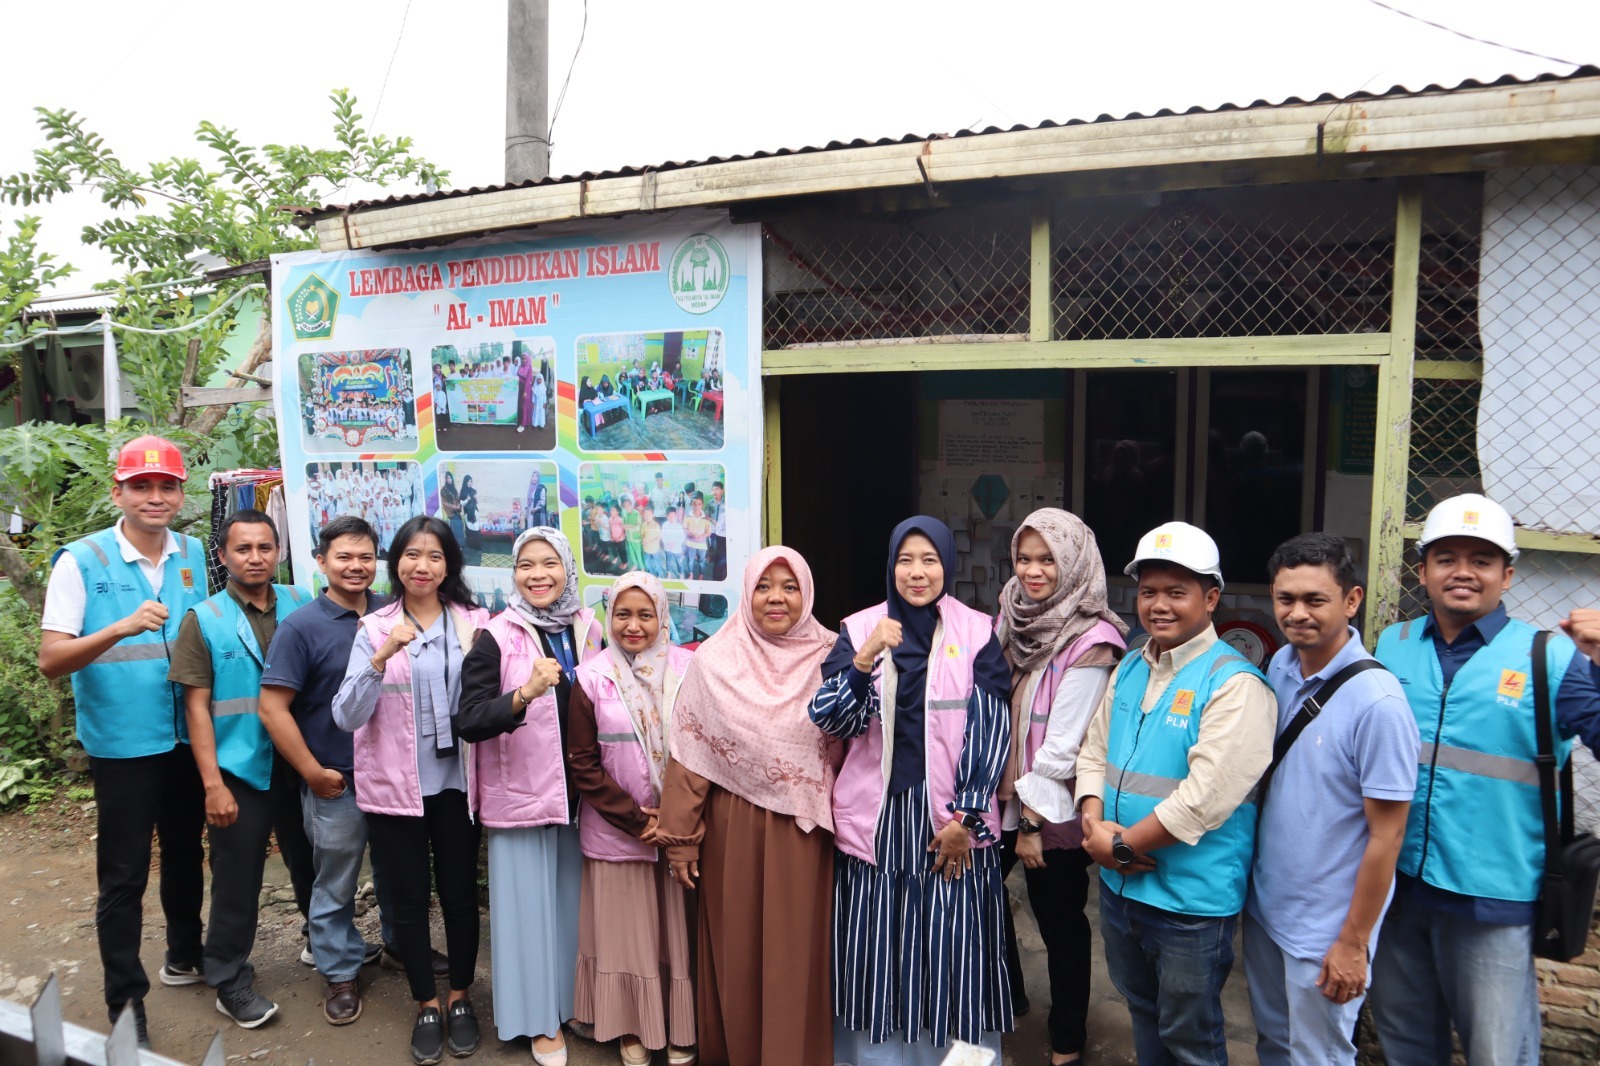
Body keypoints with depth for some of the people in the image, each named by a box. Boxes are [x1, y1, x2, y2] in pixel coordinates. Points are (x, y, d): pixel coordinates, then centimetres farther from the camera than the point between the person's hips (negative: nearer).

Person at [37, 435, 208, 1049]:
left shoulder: (193, 554, 1)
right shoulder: (81, 561, -12)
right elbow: (51, 660, -17)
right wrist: (121, 628, -33)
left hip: (187, 738, 5)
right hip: (123, 744, -5)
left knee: (185, 852, 20)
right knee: (123, 876, 3)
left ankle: (185, 955, 40)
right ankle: (126, 1002, 17)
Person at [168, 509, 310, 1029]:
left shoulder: (300, 606, 0)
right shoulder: (204, 620, -5)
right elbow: (196, 706, -8)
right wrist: (212, 783, -13)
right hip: (239, 770, -2)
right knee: (238, 876, 7)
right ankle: (230, 980, 24)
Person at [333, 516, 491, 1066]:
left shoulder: (474, 623, -2)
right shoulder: (374, 629, -4)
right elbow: (346, 716, -12)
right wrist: (381, 659, -24)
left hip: (454, 783, 1)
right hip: (393, 787, 0)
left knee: (460, 895, 10)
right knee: (409, 900, 11)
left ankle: (459, 998, 32)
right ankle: (426, 1006, 31)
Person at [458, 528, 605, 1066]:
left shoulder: (589, 629, 2)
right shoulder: (495, 637, -10)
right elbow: (469, 723, -17)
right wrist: (524, 694, -33)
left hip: (580, 793, 4)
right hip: (520, 794, -4)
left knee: (576, 898, 14)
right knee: (529, 903, 5)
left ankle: (575, 1000, 34)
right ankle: (540, 1019, 21)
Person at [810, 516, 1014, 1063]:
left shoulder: (977, 633, 0)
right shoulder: (859, 629, 2)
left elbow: (992, 730, -3)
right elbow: (828, 720, -8)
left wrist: (965, 818, -7)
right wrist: (865, 659, -24)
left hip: (952, 819, -1)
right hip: (875, 818, 1)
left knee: (951, 952, 4)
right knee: (877, 954, 6)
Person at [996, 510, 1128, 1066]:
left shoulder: (1089, 642, -18)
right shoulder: (1014, 619, 4)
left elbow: (1063, 744, -19)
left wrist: (1033, 819, -15)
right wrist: (1010, 801, 4)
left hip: (1053, 811, -7)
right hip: (1003, 796, 7)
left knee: (1060, 923, 9)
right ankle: (1007, 994, 45)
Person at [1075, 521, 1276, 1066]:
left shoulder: (1234, 685, -18)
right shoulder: (1129, 670, 6)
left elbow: (1206, 796, -24)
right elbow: (1094, 751, 9)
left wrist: (1122, 844, -18)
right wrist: (1093, 822, -9)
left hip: (1191, 901, -7)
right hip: (1118, 886, 7)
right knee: (1144, 1018, 25)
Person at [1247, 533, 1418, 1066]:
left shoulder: (1376, 701, -23)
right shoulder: (1280, 667, -2)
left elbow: (1386, 834, -18)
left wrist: (1353, 942, -13)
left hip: (1325, 927, -6)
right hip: (1263, 903, 6)